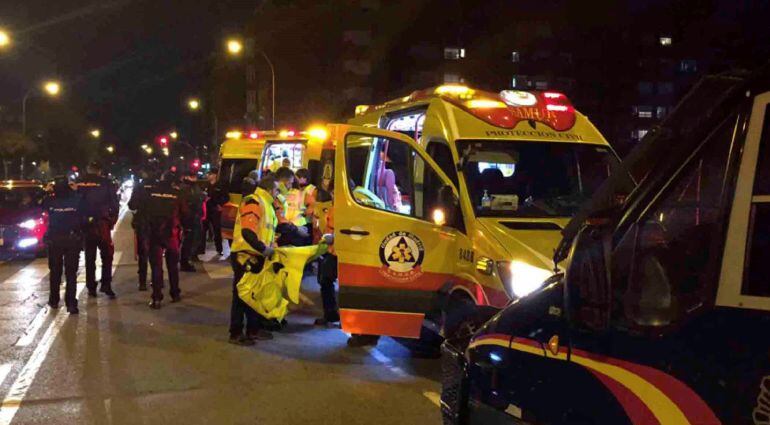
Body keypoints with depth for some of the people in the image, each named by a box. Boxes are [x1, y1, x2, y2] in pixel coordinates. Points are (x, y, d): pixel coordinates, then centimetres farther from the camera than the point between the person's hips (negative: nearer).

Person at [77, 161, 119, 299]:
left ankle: (91, 287, 14)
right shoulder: (106, 183, -3)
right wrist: (112, 221, 6)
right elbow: (115, 205, -4)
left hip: (84, 224, 3)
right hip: (102, 224, -3)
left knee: (89, 256, 12)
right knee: (107, 254, 6)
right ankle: (106, 284, -5)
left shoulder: (78, 184, 4)